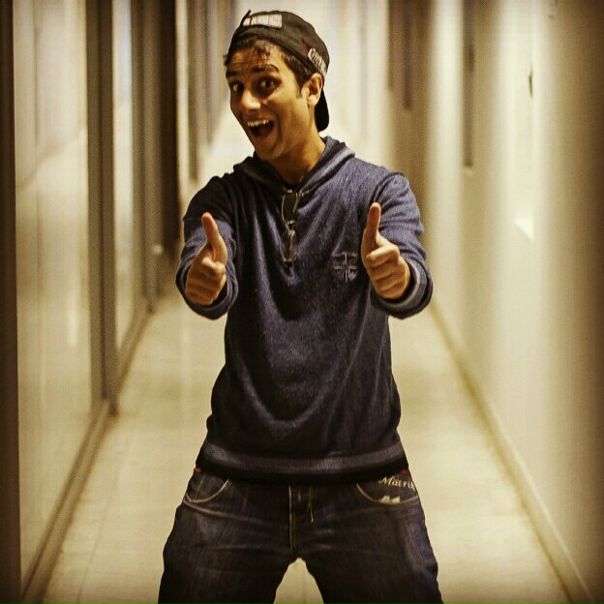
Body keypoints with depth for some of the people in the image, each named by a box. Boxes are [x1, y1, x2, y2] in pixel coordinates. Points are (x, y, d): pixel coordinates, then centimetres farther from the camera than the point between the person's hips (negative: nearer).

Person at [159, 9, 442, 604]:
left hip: (363, 481, -1)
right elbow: (207, 284, -16)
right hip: (236, 481, 2)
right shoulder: (224, 198, 4)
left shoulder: (380, 191, 0)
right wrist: (202, 281, -41)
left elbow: (411, 291, -19)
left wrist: (395, 274, -43)